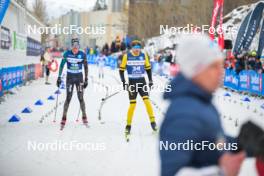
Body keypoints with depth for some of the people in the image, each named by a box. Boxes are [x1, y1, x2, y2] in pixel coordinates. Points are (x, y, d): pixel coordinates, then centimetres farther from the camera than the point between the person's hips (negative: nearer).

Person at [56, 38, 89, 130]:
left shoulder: (82, 54, -3)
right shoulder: (67, 54, -5)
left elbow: (86, 67, 5)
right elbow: (61, 65, 1)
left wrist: (86, 79, 3)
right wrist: (59, 77, -2)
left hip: (79, 78, 1)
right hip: (69, 78, 0)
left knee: (81, 98, 0)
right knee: (68, 98, -4)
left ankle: (84, 117, 13)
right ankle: (64, 118, 4)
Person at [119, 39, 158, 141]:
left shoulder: (144, 55, 2)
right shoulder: (127, 56, -6)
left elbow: (148, 68, 13)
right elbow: (121, 69, 0)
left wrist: (150, 80, 9)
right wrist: (123, 82, -8)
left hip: (142, 81, 2)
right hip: (132, 82, -2)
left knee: (147, 100, -13)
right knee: (132, 104, -4)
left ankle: (152, 121, -6)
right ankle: (128, 125, 8)